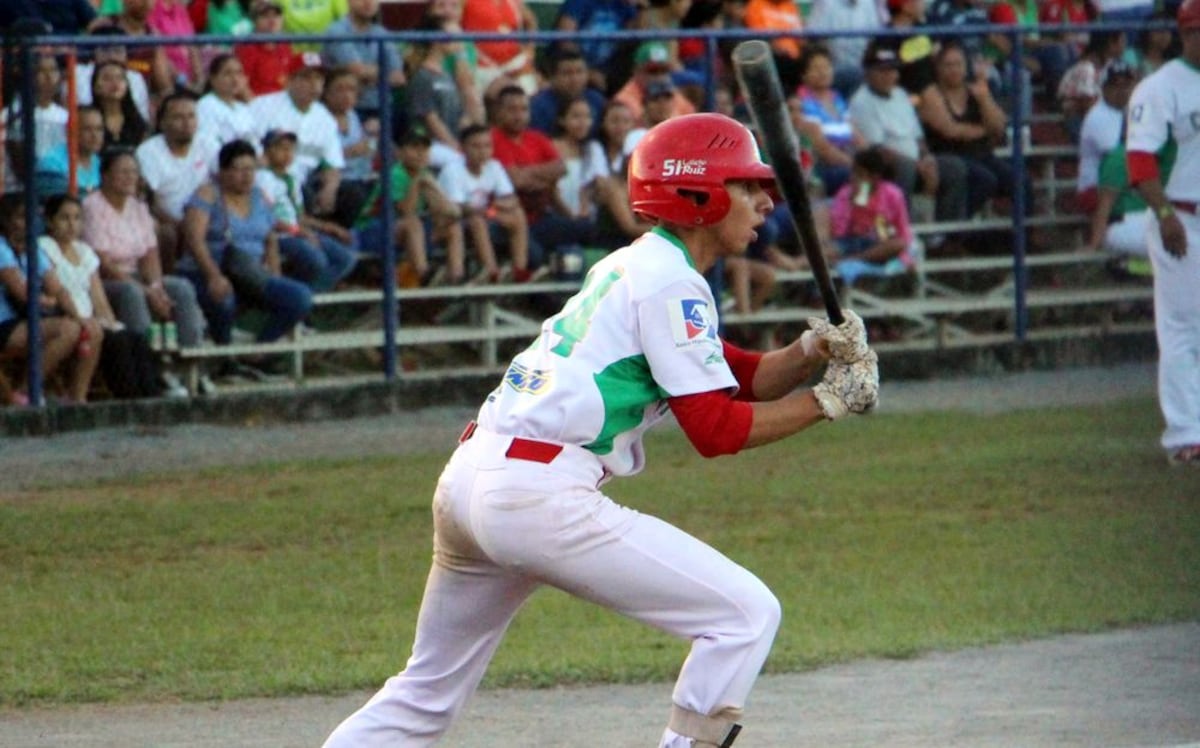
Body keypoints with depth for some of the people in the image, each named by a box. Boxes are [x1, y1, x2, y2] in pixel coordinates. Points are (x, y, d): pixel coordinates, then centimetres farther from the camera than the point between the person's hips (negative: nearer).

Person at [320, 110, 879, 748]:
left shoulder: (632, 266, 22)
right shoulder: (670, 283, -6)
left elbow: (739, 381, 22)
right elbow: (717, 431, -9)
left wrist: (812, 351, 5)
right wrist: (828, 401, -3)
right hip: (536, 494, -10)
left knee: (427, 696, 19)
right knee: (745, 614, -6)